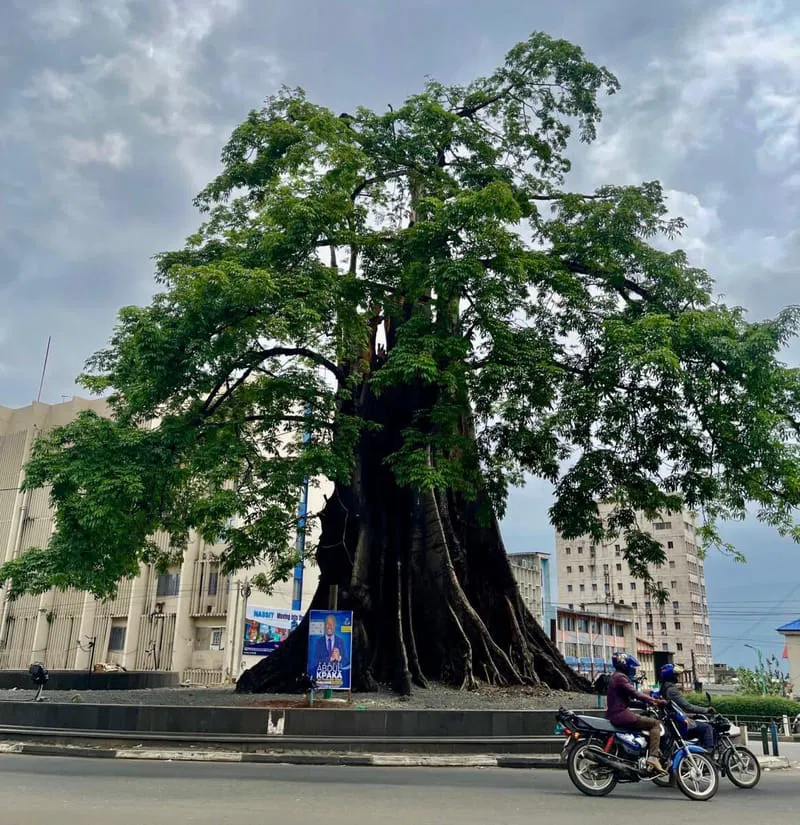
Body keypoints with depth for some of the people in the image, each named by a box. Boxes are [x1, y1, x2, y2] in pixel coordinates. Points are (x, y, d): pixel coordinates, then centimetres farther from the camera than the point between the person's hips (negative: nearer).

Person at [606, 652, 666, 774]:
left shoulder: (616, 677, 21)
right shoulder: (620, 677, -10)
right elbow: (635, 694, -20)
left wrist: (648, 702, 17)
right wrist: (655, 701, -18)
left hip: (615, 715, 10)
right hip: (621, 714, -10)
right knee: (655, 724, -11)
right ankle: (653, 757, -20)